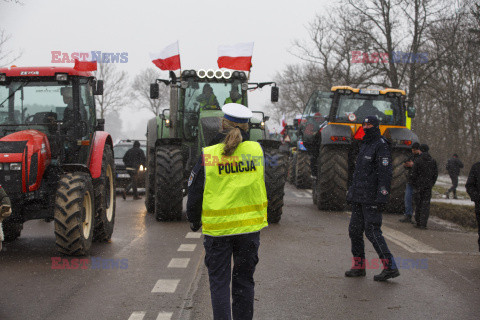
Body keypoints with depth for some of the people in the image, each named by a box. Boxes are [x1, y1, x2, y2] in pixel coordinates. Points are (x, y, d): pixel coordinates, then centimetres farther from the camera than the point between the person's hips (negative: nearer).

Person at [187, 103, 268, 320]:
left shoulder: (208, 155, -10)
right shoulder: (256, 150, -4)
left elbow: (194, 193, -2)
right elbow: (262, 184, 9)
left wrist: (194, 220, 13)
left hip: (217, 229, -2)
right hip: (250, 225, 2)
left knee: (219, 282, 8)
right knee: (244, 280, 16)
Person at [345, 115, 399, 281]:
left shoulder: (381, 146, -11)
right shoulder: (364, 146, 19)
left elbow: (385, 173, -18)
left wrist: (381, 198, -24)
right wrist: (352, 194, 22)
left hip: (371, 199, -9)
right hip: (359, 198, 9)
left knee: (372, 232, -11)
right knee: (355, 230, 9)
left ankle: (390, 267, -7)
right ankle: (359, 267, 17)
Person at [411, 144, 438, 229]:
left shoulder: (418, 161, -9)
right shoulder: (433, 161, 4)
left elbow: (414, 174, -8)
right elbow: (435, 173, 8)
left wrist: (414, 184, 5)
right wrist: (432, 184, 15)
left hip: (418, 185, -2)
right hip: (428, 186, 3)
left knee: (418, 204, 8)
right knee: (426, 204, 3)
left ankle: (418, 222, 11)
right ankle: (423, 224, -3)